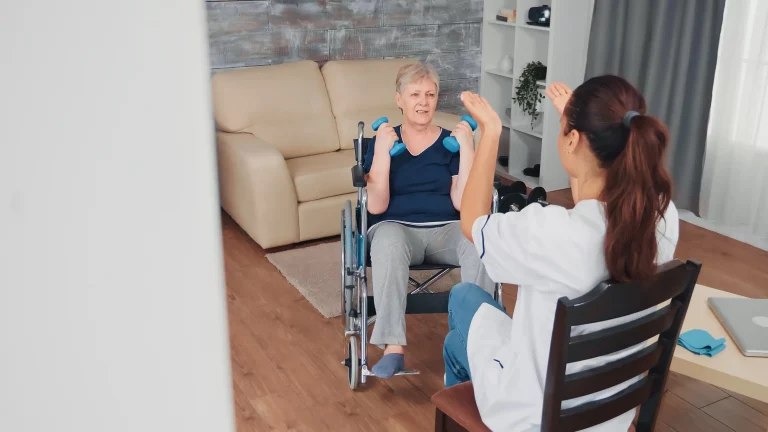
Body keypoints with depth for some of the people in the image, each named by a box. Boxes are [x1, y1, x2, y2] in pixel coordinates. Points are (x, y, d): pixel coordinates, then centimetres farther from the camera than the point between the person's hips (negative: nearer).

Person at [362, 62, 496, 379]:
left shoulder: (451, 142, 9)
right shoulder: (382, 141, 6)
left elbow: (462, 203, -3)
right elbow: (376, 207, -6)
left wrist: (467, 148, -8)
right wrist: (383, 151, -12)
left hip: (445, 230, 2)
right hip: (396, 227, -1)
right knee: (388, 241, -39)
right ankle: (393, 348, -39)